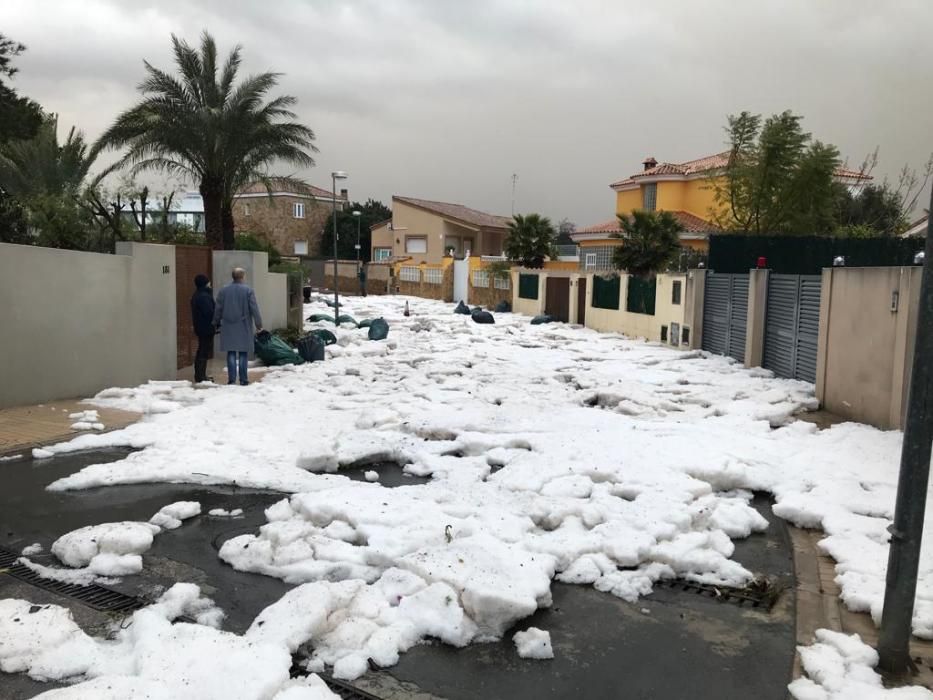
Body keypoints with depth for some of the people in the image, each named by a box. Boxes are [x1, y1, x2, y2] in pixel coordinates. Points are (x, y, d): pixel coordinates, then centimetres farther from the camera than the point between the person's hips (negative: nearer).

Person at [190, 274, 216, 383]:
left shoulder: (196, 295, 15)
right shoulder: (204, 296, -18)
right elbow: (209, 312, -23)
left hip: (200, 327, 11)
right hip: (206, 328, -11)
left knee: (201, 352, 16)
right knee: (204, 353, -6)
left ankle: (200, 376, 23)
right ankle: (200, 377, -4)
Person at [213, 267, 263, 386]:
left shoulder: (224, 291, 2)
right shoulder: (248, 291, -8)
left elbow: (218, 309, 7)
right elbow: (254, 309, -8)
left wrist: (217, 323, 19)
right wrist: (259, 324, 0)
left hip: (228, 327, 2)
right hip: (244, 327, -2)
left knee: (231, 353, 7)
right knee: (243, 354, 4)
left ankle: (231, 379, 3)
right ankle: (243, 379, 5)